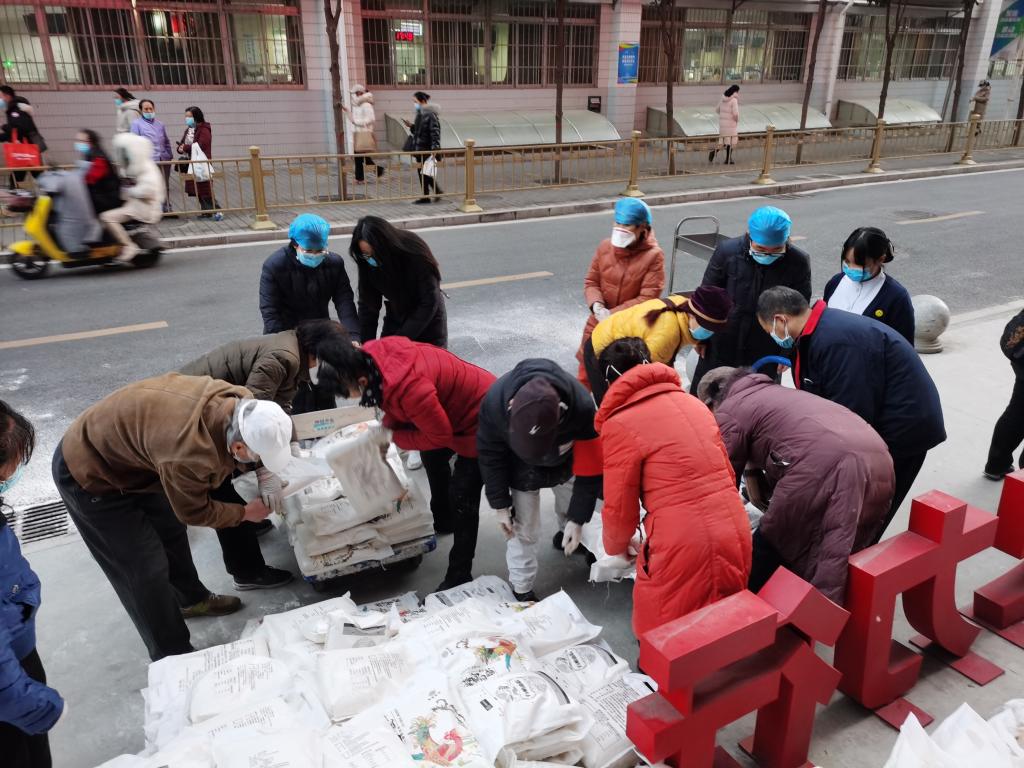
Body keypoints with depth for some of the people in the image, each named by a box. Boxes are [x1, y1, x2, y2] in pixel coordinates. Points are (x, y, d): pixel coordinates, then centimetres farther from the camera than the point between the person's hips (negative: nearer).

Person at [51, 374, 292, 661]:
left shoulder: (236, 401, -22)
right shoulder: (188, 454, -41)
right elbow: (194, 511, -20)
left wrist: (265, 472, -11)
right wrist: (246, 512, -6)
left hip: (118, 444, 8)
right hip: (88, 473, -8)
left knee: (171, 530, 23)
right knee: (146, 570, -2)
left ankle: (191, 599, 46)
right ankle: (173, 659, 15)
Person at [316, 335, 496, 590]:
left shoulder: (409, 389, -41)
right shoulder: (372, 355, -15)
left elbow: (440, 436, -26)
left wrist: (394, 436, -16)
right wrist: (387, 427, -8)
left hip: (478, 421, -10)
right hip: (458, 400, 10)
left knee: (462, 497, -6)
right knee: (433, 458, 30)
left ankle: (459, 576, 9)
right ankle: (443, 520, 54)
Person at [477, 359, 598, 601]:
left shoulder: (582, 406, -41)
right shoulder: (494, 401, -40)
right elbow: (491, 455, -19)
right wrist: (500, 504, -12)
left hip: (566, 464, 1)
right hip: (520, 468, -1)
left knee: (570, 505, 24)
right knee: (524, 529, 0)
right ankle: (522, 590, 23)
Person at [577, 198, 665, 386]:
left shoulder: (653, 255, -16)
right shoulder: (605, 246, -4)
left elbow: (648, 298, -18)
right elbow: (591, 281, 3)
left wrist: (613, 314, -22)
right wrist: (597, 306, -17)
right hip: (599, 323, 4)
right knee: (586, 372, 16)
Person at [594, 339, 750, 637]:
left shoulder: (620, 424, -7)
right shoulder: (693, 403, 12)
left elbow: (620, 509, -1)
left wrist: (616, 546, 20)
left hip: (681, 548, -6)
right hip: (735, 536, 7)